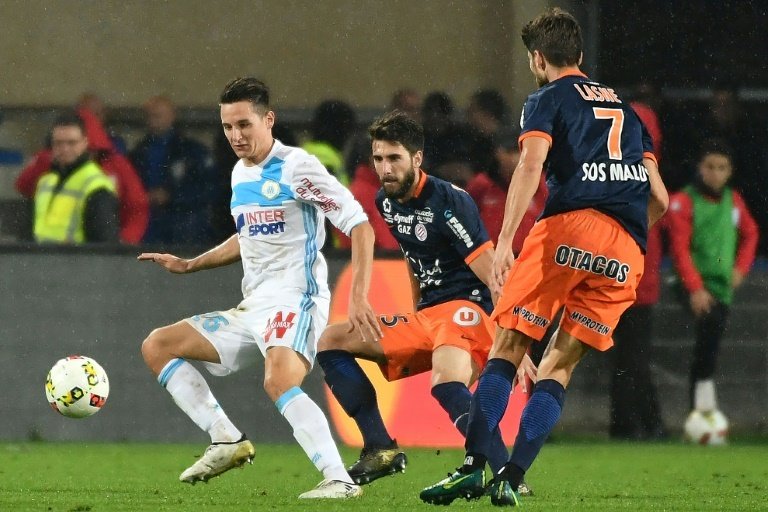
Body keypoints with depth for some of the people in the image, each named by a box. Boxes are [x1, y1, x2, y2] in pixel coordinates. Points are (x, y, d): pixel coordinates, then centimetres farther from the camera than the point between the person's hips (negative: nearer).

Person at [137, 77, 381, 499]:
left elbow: (359, 224, -15)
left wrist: (359, 297, -25)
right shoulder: (241, 174, 14)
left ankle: (339, 480, -40)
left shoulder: (295, 167, -11)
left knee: (278, 381, -37)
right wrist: (189, 265, 27)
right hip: (251, 307, 9)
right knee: (156, 346, 9)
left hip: (293, 300, -9)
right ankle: (227, 441, 0)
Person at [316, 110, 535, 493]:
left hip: (467, 310, -10)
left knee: (446, 383, -40)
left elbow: (496, 278, -20)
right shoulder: (386, 202, 9)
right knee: (331, 341, 7)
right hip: (426, 317, 10)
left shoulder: (449, 202, -17)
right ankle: (381, 450, -1)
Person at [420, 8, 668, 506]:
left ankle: (473, 465, -14)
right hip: (628, 250, 5)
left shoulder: (547, 99, 12)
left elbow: (531, 166, -7)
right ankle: (511, 479, -8)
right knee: (558, 367, 6)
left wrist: (505, 242, -13)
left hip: (570, 224, -5)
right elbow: (660, 199, 26)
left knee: (508, 348, -1)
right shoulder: (624, 108, 30)